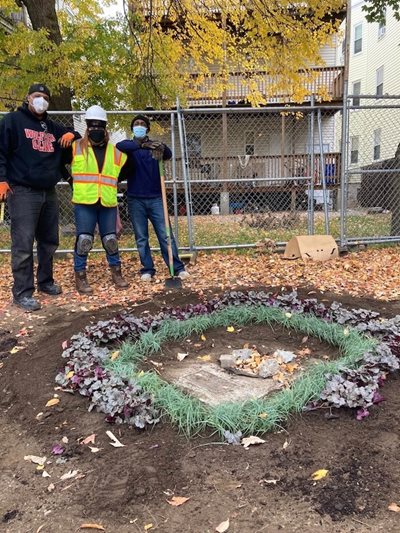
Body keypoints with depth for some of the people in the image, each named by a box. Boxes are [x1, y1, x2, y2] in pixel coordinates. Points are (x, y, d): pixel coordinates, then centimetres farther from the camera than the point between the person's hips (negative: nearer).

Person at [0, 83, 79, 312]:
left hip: (49, 193, 7)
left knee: (49, 241, 11)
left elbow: (76, 137, 31)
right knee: (23, 244, -9)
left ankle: (46, 281, 25)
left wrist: (71, 134, 6)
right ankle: (23, 292, -3)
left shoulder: (53, 127, 19)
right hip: (23, 192, -6)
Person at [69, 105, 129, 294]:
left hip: (108, 203, 3)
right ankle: (80, 277, 8)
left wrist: (109, 187, 13)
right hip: (84, 203, -2)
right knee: (84, 240, -3)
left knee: (111, 240, 8)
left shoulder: (115, 152, 11)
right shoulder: (76, 147, 4)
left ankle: (116, 274, 21)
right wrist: (79, 185, 5)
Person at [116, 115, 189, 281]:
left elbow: (168, 155, -10)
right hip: (136, 200, 0)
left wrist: (162, 148, -32)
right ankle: (147, 270, 13)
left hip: (155, 198, 0)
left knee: (166, 235, -1)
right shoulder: (129, 145, 6)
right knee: (141, 238, 4)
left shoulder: (154, 146, 10)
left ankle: (178, 268, 4)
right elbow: (119, 146, -17)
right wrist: (141, 145, -28)